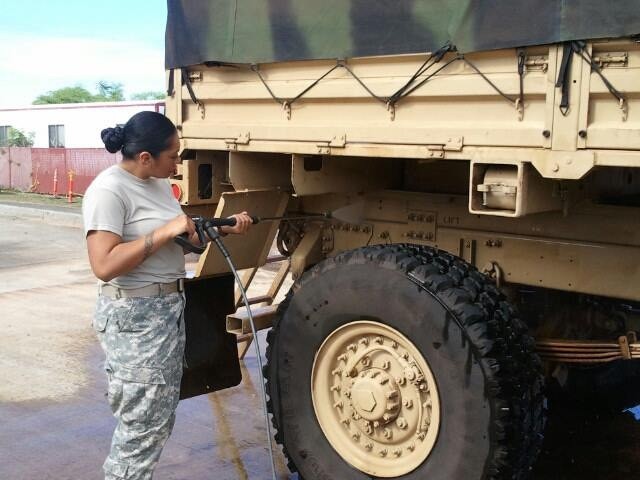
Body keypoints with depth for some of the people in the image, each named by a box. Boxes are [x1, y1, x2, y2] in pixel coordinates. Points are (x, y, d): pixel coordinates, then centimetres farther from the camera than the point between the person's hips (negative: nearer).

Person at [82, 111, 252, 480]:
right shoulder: (109, 190, -18)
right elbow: (104, 265, -27)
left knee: (159, 420, 16)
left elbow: (185, 237, 20)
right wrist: (166, 232, -26)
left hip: (170, 307, 10)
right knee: (143, 426, -2)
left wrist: (226, 228, 7)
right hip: (135, 316, -9)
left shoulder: (158, 183, 10)